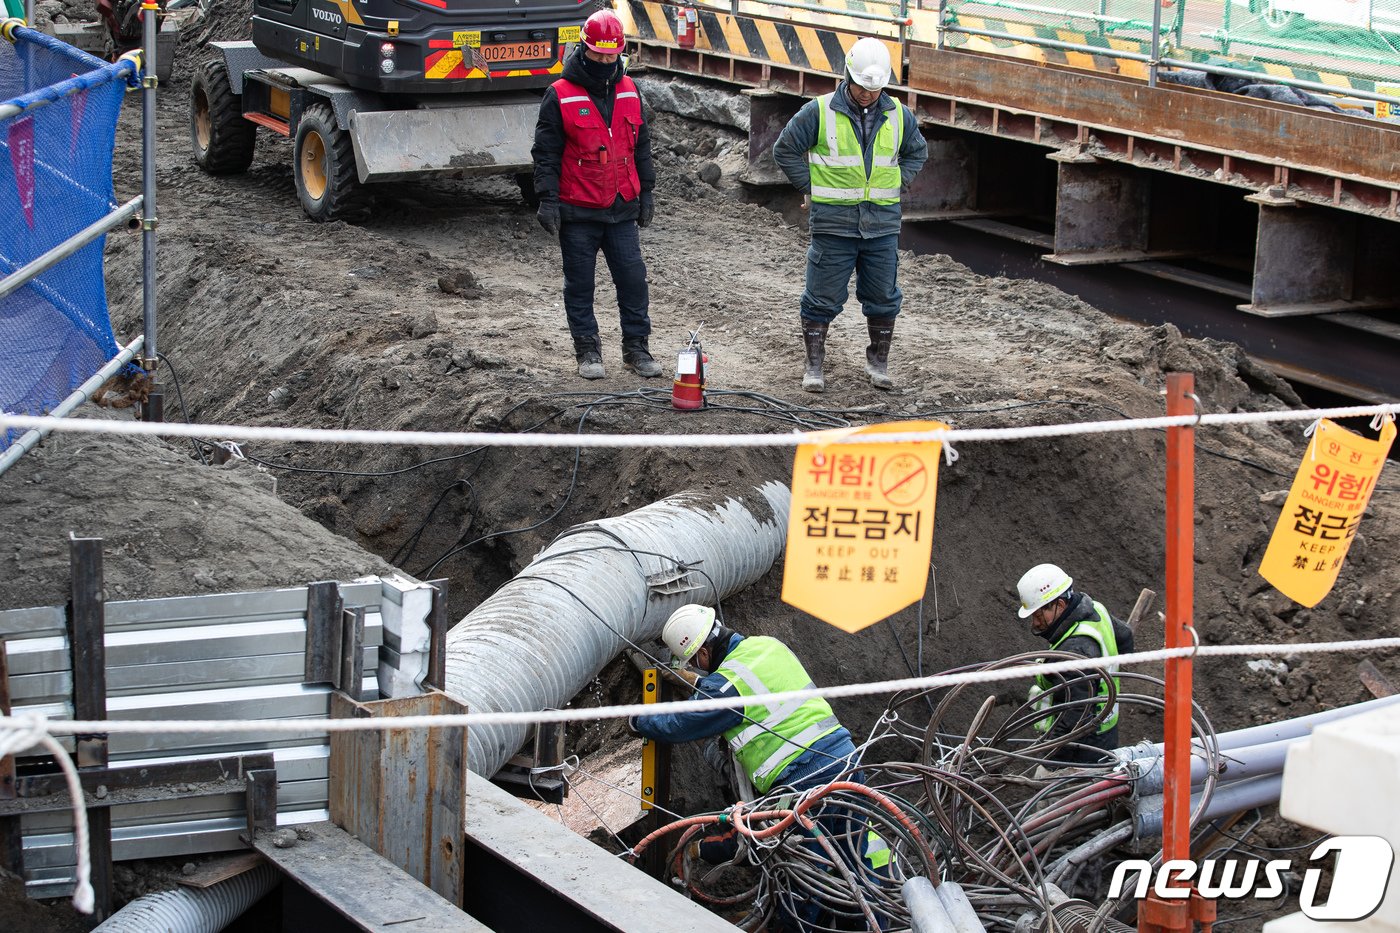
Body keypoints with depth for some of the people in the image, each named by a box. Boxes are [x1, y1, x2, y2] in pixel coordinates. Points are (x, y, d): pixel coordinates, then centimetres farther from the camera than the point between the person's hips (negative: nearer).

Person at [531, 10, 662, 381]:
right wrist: (548, 200, -10)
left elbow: (641, 146, 16)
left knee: (633, 279, 2)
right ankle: (587, 351, 15)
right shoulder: (560, 96, -6)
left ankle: (636, 348, 12)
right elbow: (545, 153, -5)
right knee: (580, 284, 5)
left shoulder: (629, 92, 8)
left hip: (622, 210, 4)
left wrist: (646, 192, 14)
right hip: (577, 212, -3)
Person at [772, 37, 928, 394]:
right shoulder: (820, 112, -6)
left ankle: (878, 363, 23)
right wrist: (811, 187, -3)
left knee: (883, 298, 8)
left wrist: (897, 185, 10)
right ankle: (814, 366, 10)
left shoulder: (898, 115, 5)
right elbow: (785, 150, 2)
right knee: (823, 298, 1)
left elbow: (917, 151, 23)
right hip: (833, 222, -3)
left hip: (882, 222, 3)